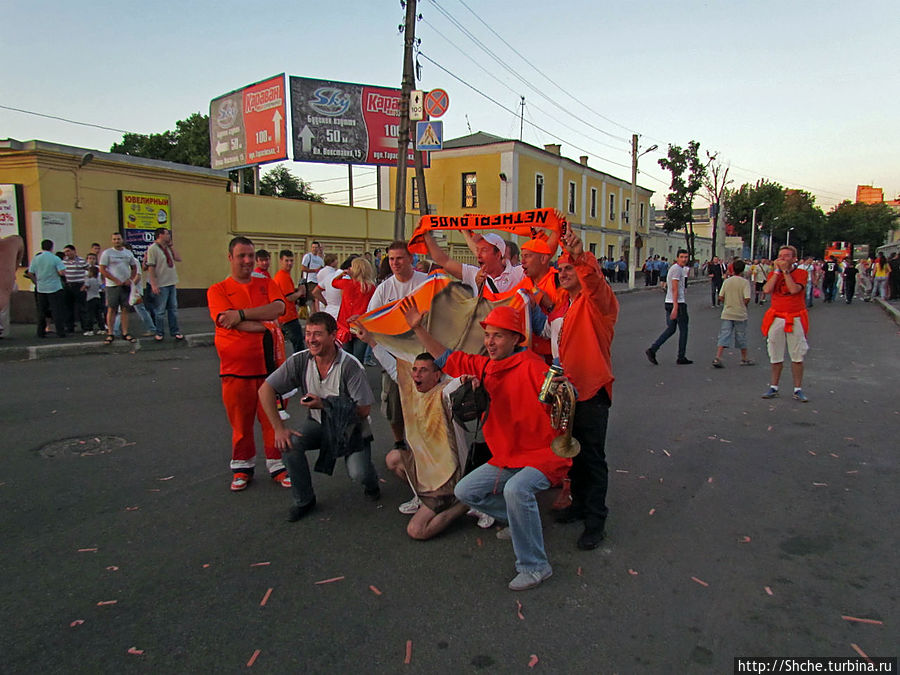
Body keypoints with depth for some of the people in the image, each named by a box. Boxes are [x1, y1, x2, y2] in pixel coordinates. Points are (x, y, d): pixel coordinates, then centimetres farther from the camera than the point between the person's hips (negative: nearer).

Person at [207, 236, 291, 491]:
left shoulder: (266, 284, 10)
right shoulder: (218, 290, 3)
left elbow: (279, 307, -9)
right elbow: (227, 321, -13)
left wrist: (241, 313, -16)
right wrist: (266, 325, -13)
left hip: (269, 362, 2)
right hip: (236, 365, -2)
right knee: (240, 420, 8)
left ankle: (277, 465, 21)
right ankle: (242, 468, 25)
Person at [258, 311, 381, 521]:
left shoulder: (350, 366, -25)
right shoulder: (300, 361, -13)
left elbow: (363, 409, -21)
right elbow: (265, 390, -8)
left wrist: (324, 404, -28)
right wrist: (279, 428, -14)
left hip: (351, 428, -4)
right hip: (318, 423, 4)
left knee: (358, 474, -24)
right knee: (289, 443, -23)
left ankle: (371, 484, 18)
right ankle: (304, 500, 1)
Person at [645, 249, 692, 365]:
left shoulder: (673, 268, 18)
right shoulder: (677, 269, -13)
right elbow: (675, 289, -20)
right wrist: (675, 307, -25)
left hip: (669, 302, 9)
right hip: (678, 303, -9)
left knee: (670, 329, 12)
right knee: (683, 330, 3)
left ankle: (652, 350, -1)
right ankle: (681, 358, 10)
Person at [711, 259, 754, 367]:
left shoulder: (726, 281, 1)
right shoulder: (745, 282, -9)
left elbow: (720, 297, 1)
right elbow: (747, 299, -16)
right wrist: (743, 305, 4)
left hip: (727, 313, 2)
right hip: (740, 314, -2)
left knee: (724, 335, 0)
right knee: (741, 336, 11)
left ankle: (717, 358, -12)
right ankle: (744, 359, 26)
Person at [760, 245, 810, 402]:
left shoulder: (801, 273, 0)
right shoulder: (773, 273, 8)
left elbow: (794, 289, -19)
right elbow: (767, 289, -12)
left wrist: (785, 271, -12)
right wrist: (777, 270, -8)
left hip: (795, 319, -2)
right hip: (776, 319, 2)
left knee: (797, 356, 2)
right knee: (776, 356, 8)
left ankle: (798, 389, 10)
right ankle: (773, 387, 17)